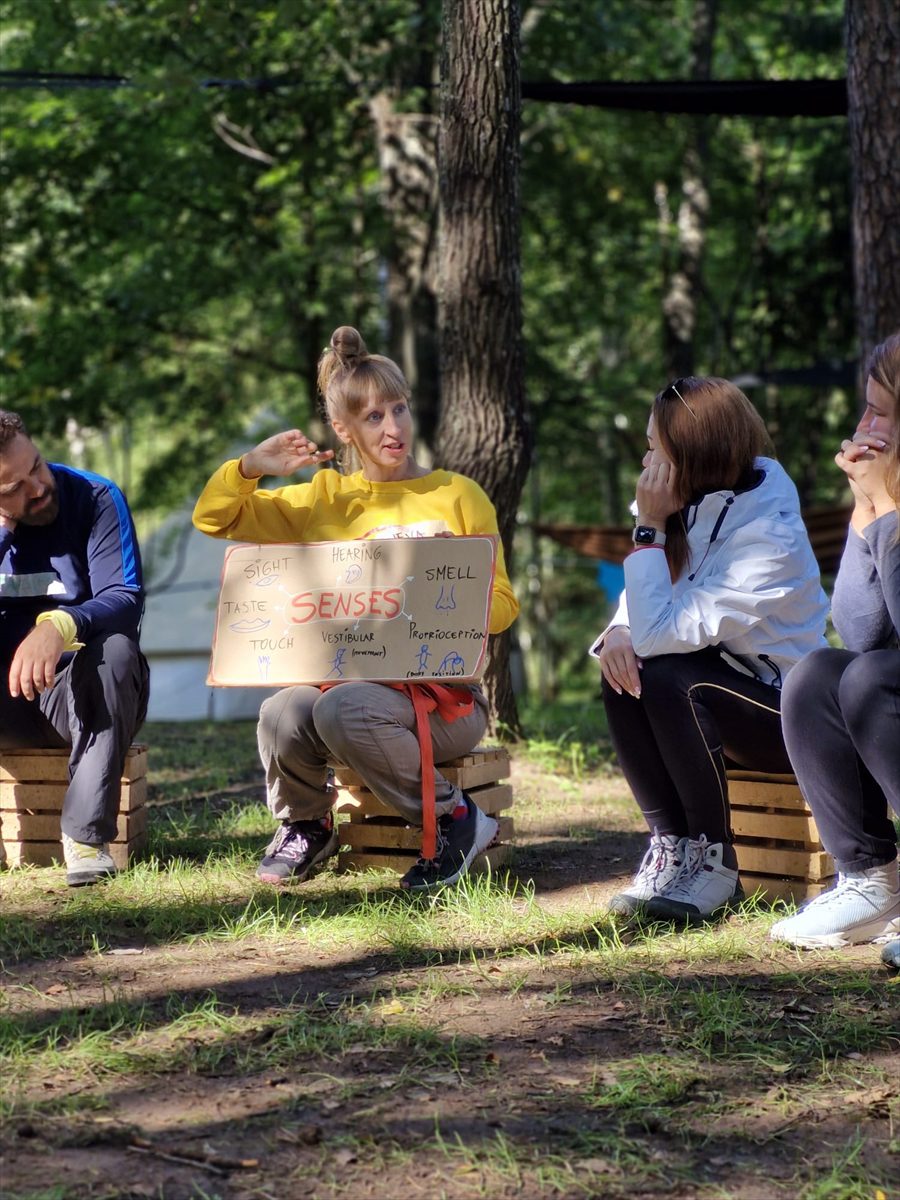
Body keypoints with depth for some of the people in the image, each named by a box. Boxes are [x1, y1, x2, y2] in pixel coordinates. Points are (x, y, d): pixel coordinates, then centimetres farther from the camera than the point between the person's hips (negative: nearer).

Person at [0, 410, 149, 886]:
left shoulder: (95, 499, -10)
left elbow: (126, 599, -21)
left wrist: (60, 626, -41)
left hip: (85, 693, -2)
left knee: (114, 648, -35)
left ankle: (87, 835, -32)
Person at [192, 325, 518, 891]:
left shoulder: (458, 496, 6)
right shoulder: (323, 499, 13)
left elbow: (501, 603, 3)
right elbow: (212, 518, 15)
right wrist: (252, 467, -2)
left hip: (442, 693, -3)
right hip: (344, 675, 3)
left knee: (342, 710, -35)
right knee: (283, 713, -31)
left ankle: (455, 819, -12)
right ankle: (306, 825, 2)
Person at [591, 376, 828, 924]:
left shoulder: (768, 539, -27)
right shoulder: (702, 505, -2)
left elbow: (663, 632, -32)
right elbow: (645, 600, 6)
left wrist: (650, 528, -26)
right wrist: (620, 631, -18)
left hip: (786, 710, -8)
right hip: (724, 678, 8)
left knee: (667, 677, -31)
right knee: (625, 672, -18)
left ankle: (714, 862, -17)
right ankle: (671, 847, -12)